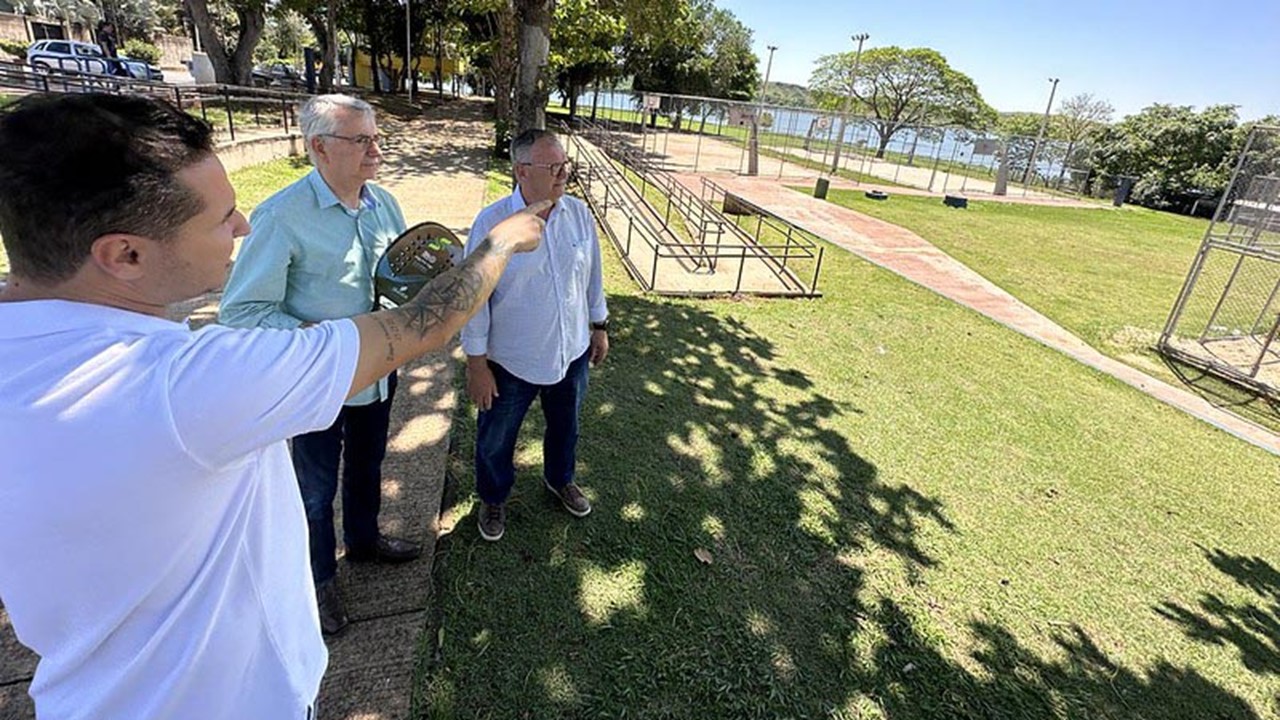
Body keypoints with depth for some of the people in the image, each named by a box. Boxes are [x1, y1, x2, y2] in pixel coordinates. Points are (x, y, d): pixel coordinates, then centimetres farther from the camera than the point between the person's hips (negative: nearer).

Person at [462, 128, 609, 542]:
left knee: (565, 426, 26)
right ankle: (493, 498, 47)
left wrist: (599, 326, 12)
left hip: (571, 353, 4)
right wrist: (476, 363, -12)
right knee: (495, 439, 17)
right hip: (510, 362, -3)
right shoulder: (491, 223, -19)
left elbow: (592, 276, 6)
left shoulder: (579, 214, -7)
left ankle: (560, 480, 56)